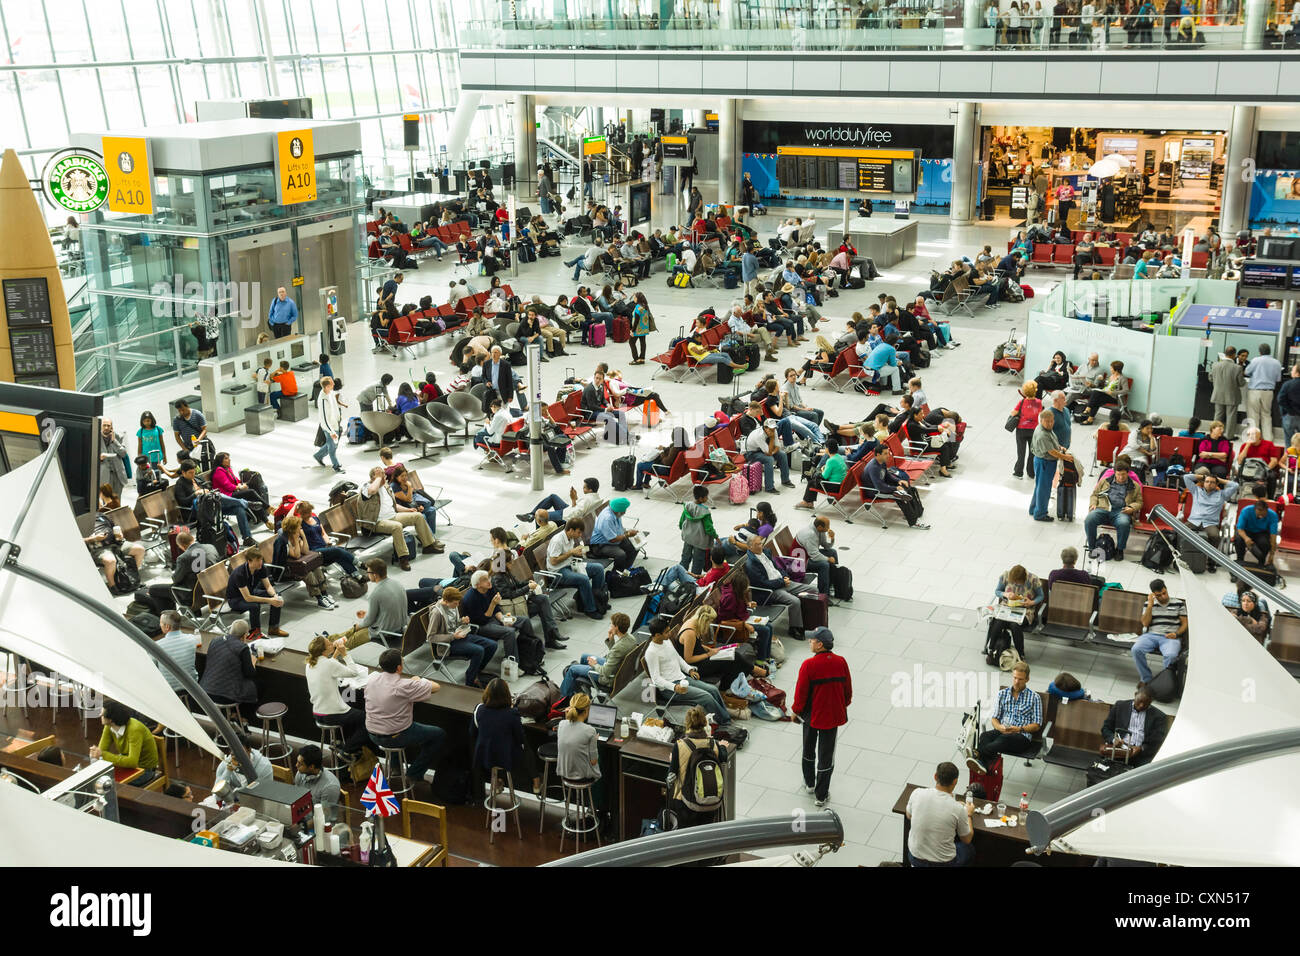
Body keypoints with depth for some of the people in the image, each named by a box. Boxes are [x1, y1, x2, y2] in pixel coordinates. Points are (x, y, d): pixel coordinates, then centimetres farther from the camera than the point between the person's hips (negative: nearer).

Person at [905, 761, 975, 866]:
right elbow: (967, 840, -4)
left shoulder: (917, 793, -16)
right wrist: (968, 814, 13)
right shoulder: (958, 809, -23)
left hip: (914, 858, 2)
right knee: (969, 849, 29)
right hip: (943, 863, -2)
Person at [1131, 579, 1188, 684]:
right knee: (1136, 649, -29)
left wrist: (1176, 634, -8)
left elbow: (1185, 624, 12)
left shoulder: (1178, 603, 13)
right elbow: (1145, 623, 5)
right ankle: (1146, 679, -16)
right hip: (1151, 635, 2)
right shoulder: (1149, 604, 16)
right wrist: (1150, 605, -2)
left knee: (1171, 655, -37)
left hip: (1170, 637, -2)